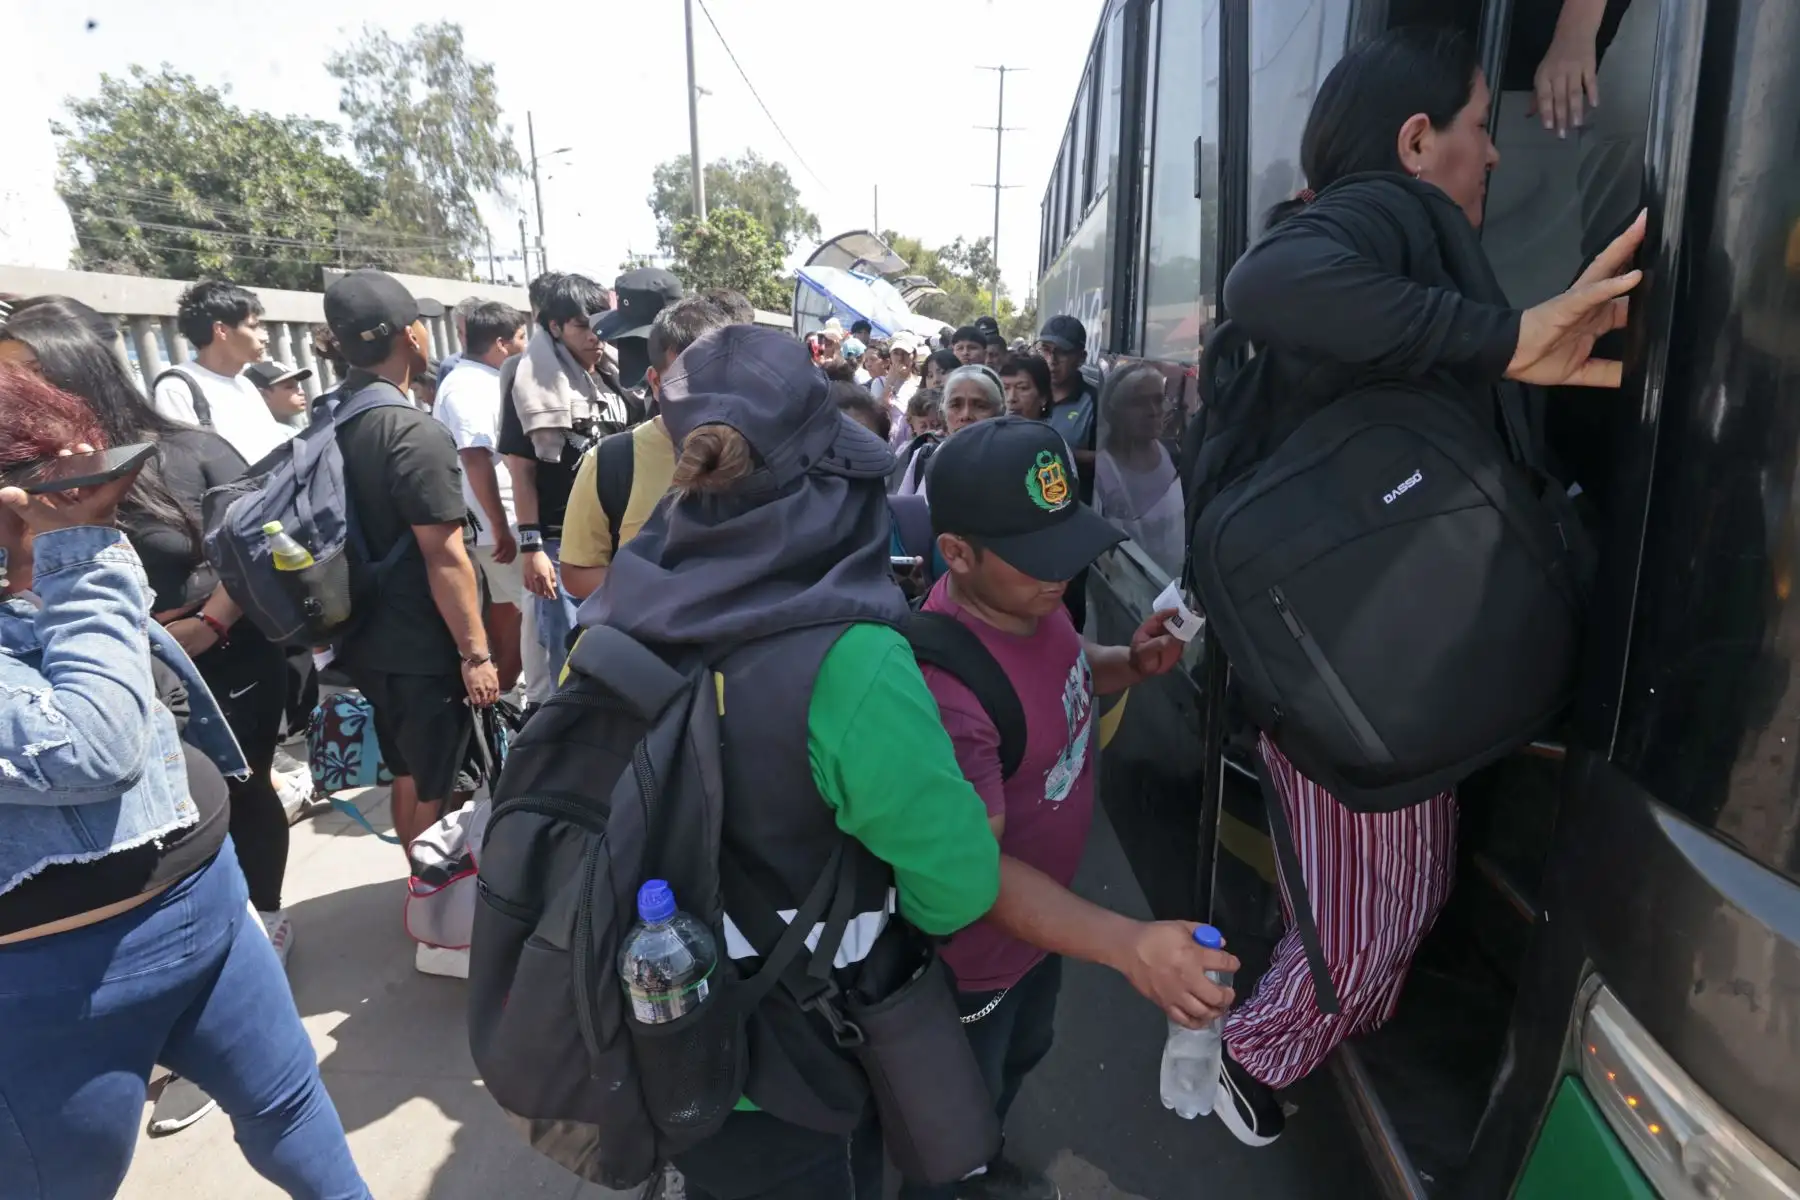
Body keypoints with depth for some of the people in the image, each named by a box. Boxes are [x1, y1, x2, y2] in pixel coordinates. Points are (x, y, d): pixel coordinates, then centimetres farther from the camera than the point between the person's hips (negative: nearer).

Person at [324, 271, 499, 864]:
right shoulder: (415, 433, -20)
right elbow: (444, 558, -22)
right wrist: (475, 652, -16)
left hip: (369, 638, 8)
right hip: (424, 647, -8)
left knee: (408, 774, 22)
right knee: (442, 788, 6)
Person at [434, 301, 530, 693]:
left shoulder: (487, 380, 13)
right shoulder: (469, 387, -17)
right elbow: (475, 460, -24)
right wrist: (501, 528, -24)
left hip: (506, 516, 10)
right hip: (498, 521, -10)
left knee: (506, 603, 15)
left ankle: (504, 686, 26)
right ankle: (506, 689, 4)